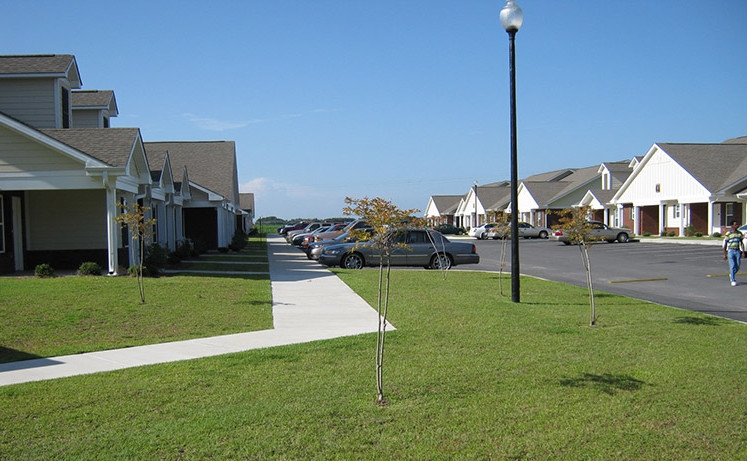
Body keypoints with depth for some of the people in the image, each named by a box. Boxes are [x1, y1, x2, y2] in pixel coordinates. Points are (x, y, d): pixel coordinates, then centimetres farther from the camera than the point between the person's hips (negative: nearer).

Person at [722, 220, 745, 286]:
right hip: (731, 251, -4)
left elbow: (742, 243, 11)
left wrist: (743, 252, 2)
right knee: (732, 266, -6)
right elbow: (725, 245, -1)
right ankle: (733, 281, 0)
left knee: (737, 266, 5)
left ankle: (731, 275, 33)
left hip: (738, 251, 4)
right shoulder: (728, 234, -4)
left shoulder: (739, 233, 8)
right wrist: (724, 254, -3)